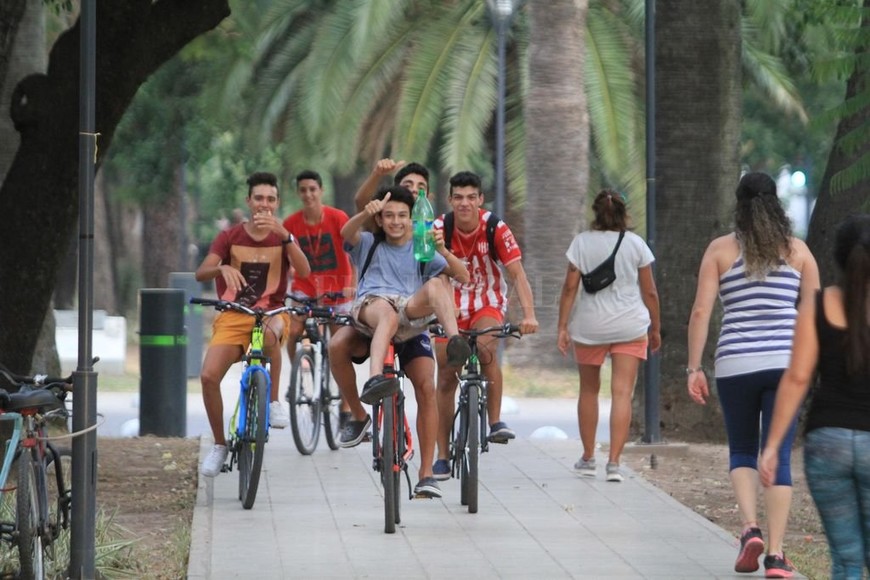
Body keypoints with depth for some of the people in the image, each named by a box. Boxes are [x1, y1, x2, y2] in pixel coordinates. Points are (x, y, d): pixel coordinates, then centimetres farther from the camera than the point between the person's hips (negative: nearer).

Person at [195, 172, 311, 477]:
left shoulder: (283, 238, 7)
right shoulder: (230, 237, 6)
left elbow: (303, 271, -13)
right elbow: (201, 273, -7)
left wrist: (283, 234, -25)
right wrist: (223, 268, -29)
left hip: (270, 313, -1)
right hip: (232, 316, 1)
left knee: (269, 333, -40)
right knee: (208, 375, -21)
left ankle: (273, 400, -19)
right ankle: (219, 444, 0)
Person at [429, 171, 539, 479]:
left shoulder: (496, 229, -17)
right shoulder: (438, 230, -16)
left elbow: (517, 273, -20)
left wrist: (529, 314, -34)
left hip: (488, 304, -1)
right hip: (451, 307, 1)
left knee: (486, 349, -32)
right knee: (446, 378, 0)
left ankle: (496, 422, -21)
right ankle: (442, 456, 9)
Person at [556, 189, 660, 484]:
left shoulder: (582, 242, -1)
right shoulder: (635, 244, 0)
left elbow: (570, 287, -5)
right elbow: (649, 292, 3)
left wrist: (563, 327, -1)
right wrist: (655, 328, 14)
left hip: (590, 327, 0)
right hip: (630, 326, 0)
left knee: (589, 390, 17)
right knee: (622, 393, -3)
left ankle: (588, 457, 23)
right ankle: (614, 462, -12)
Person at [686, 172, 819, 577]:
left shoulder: (720, 249, 4)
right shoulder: (797, 250, 7)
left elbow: (701, 311, -3)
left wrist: (693, 368, 0)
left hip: (736, 364, 0)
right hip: (785, 362, 0)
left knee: (741, 452, 16)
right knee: (779, 457, 3)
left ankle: (750, 528, -7)